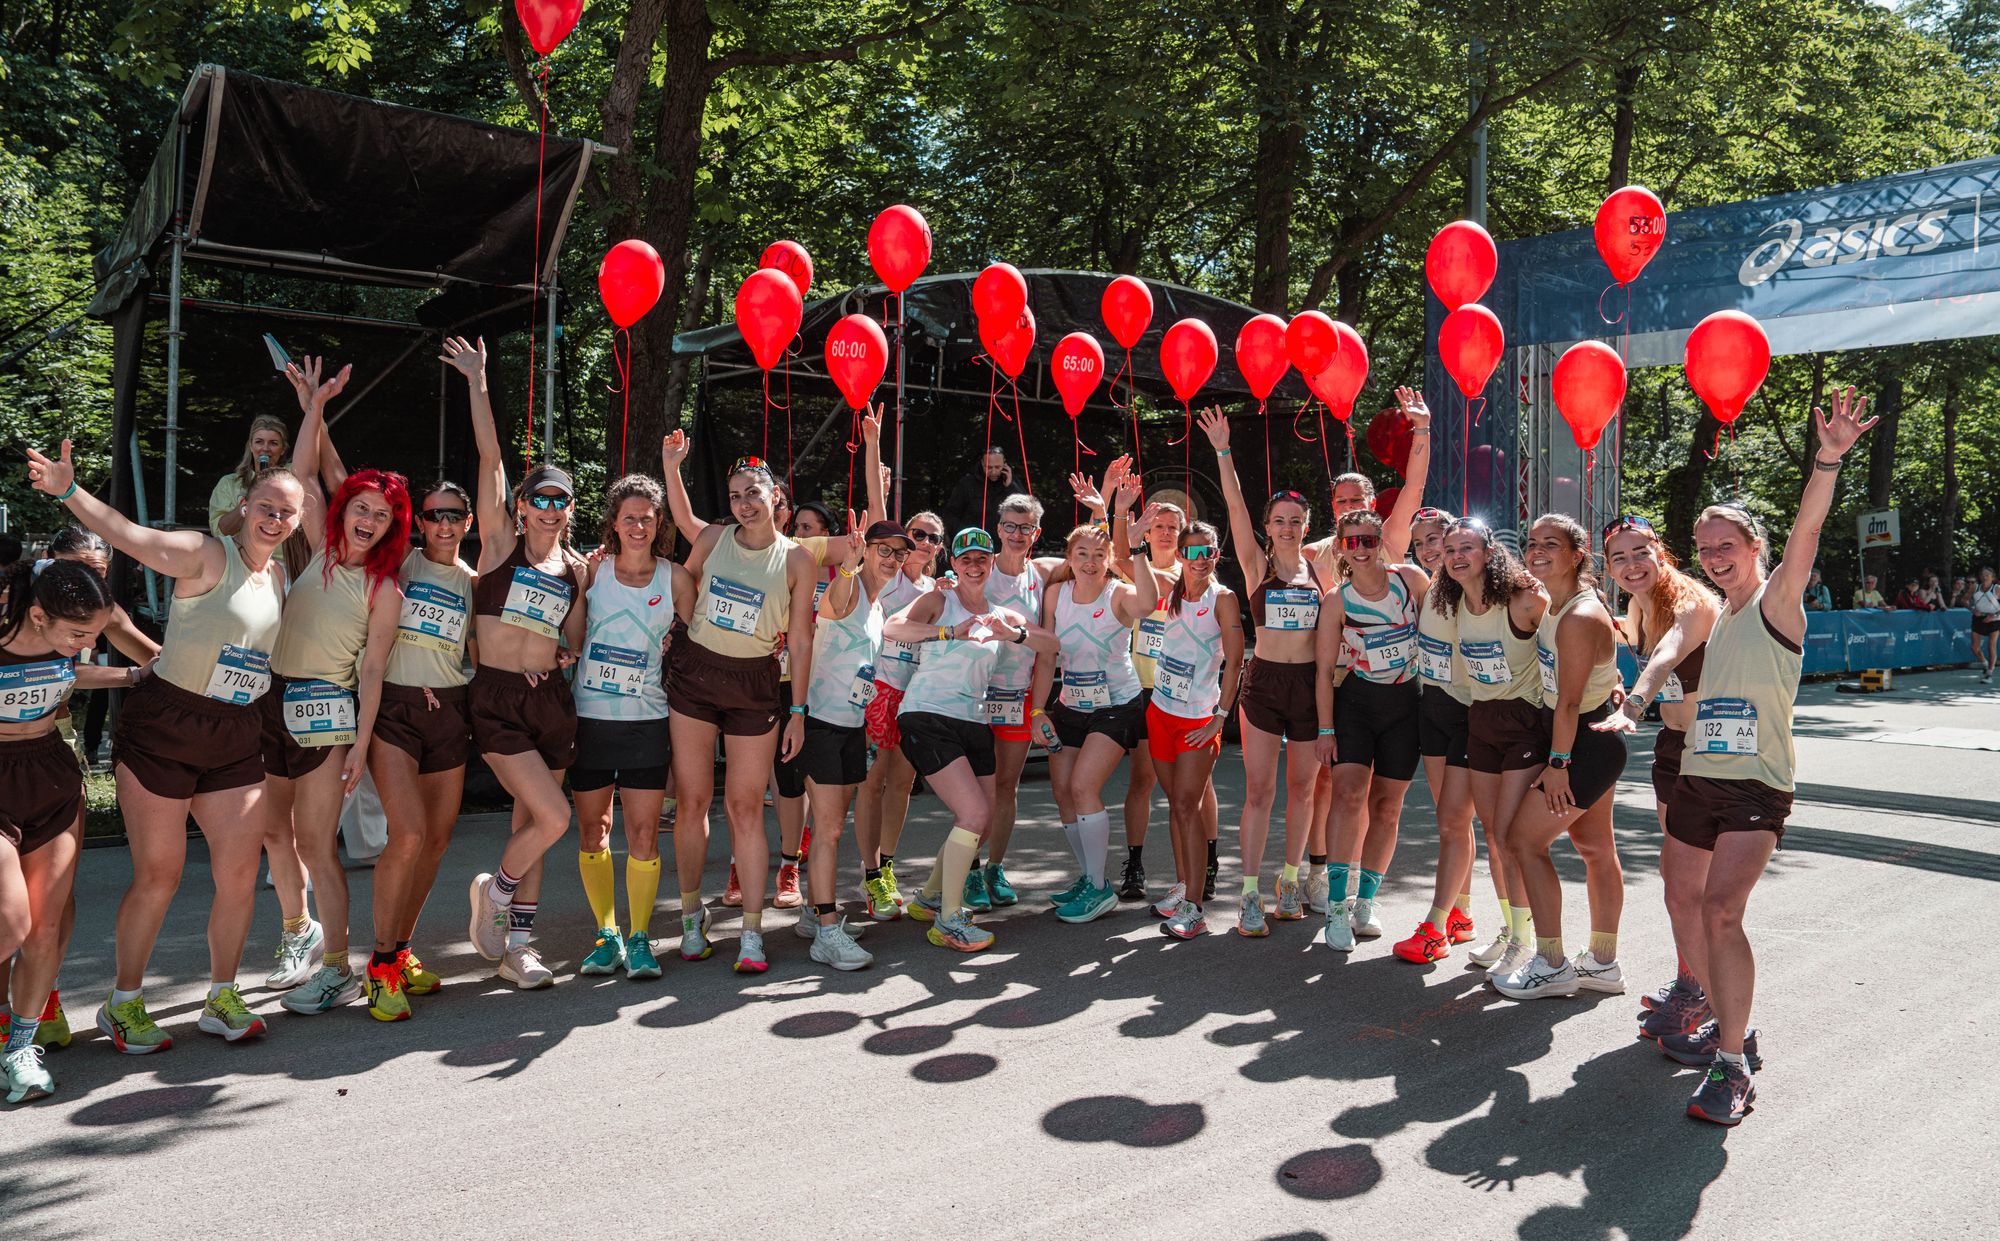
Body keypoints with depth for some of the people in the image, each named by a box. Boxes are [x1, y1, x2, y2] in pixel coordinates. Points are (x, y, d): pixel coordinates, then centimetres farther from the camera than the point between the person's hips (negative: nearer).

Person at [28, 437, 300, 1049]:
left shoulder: (280, 578, 11)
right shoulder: (207, 555, -9)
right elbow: (131, 535, -25)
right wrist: (69, 490, -40)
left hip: (236, 739, 6)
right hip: (162, 729, -6)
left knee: (241, 874, 5)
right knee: (157, 877, 1)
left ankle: (221, 998, 22)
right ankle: (123, 1005, 20)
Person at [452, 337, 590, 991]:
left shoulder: (576, 567, 10)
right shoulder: (499, 542, -1)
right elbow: (491, 457, -7)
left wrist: (566, 653, -4)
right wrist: (477, 382, -8)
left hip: (551, 698, 5)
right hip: (496, 698, -4)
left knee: (530, 820, 10)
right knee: (554, 818, -14)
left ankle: (517, 945, 22)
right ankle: (494, 890, 16)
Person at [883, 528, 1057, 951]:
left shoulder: (1000, 614, 15)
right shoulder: (940, 600, -2)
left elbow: (1051, 645, 6)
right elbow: (892, 627, -20)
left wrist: (1015, 634, -14)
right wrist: (950, 632, -33)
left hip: (975, 722, 7)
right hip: (928, 717, -7)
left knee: (979, 821, 10)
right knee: (974, 814, -17)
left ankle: (929, 898, 33)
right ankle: (948, 923, -6)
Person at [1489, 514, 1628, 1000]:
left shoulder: (1579, 618, -24)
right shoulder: (1552, 605, 5)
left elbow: (1569, 702, -23)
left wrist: (1557, 763, -19)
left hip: (1585, 745, -10)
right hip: (1594, 743, 10)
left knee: (1524, 839, -5)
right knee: (1595, 846, 16)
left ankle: (1552, 965, 3)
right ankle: (1603, 963, 28)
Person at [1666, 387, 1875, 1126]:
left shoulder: (1774, 604, -5)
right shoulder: (1708, 616, 15)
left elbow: (1806, 532, -20)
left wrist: (1829, 458, -34)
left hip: (1755, 787, -7)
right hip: (1696, 781, 8)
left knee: (1721, 912, -20)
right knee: (1684, 906, 15)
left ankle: (1732, 1067, -11)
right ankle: (1727, 1027, 34)